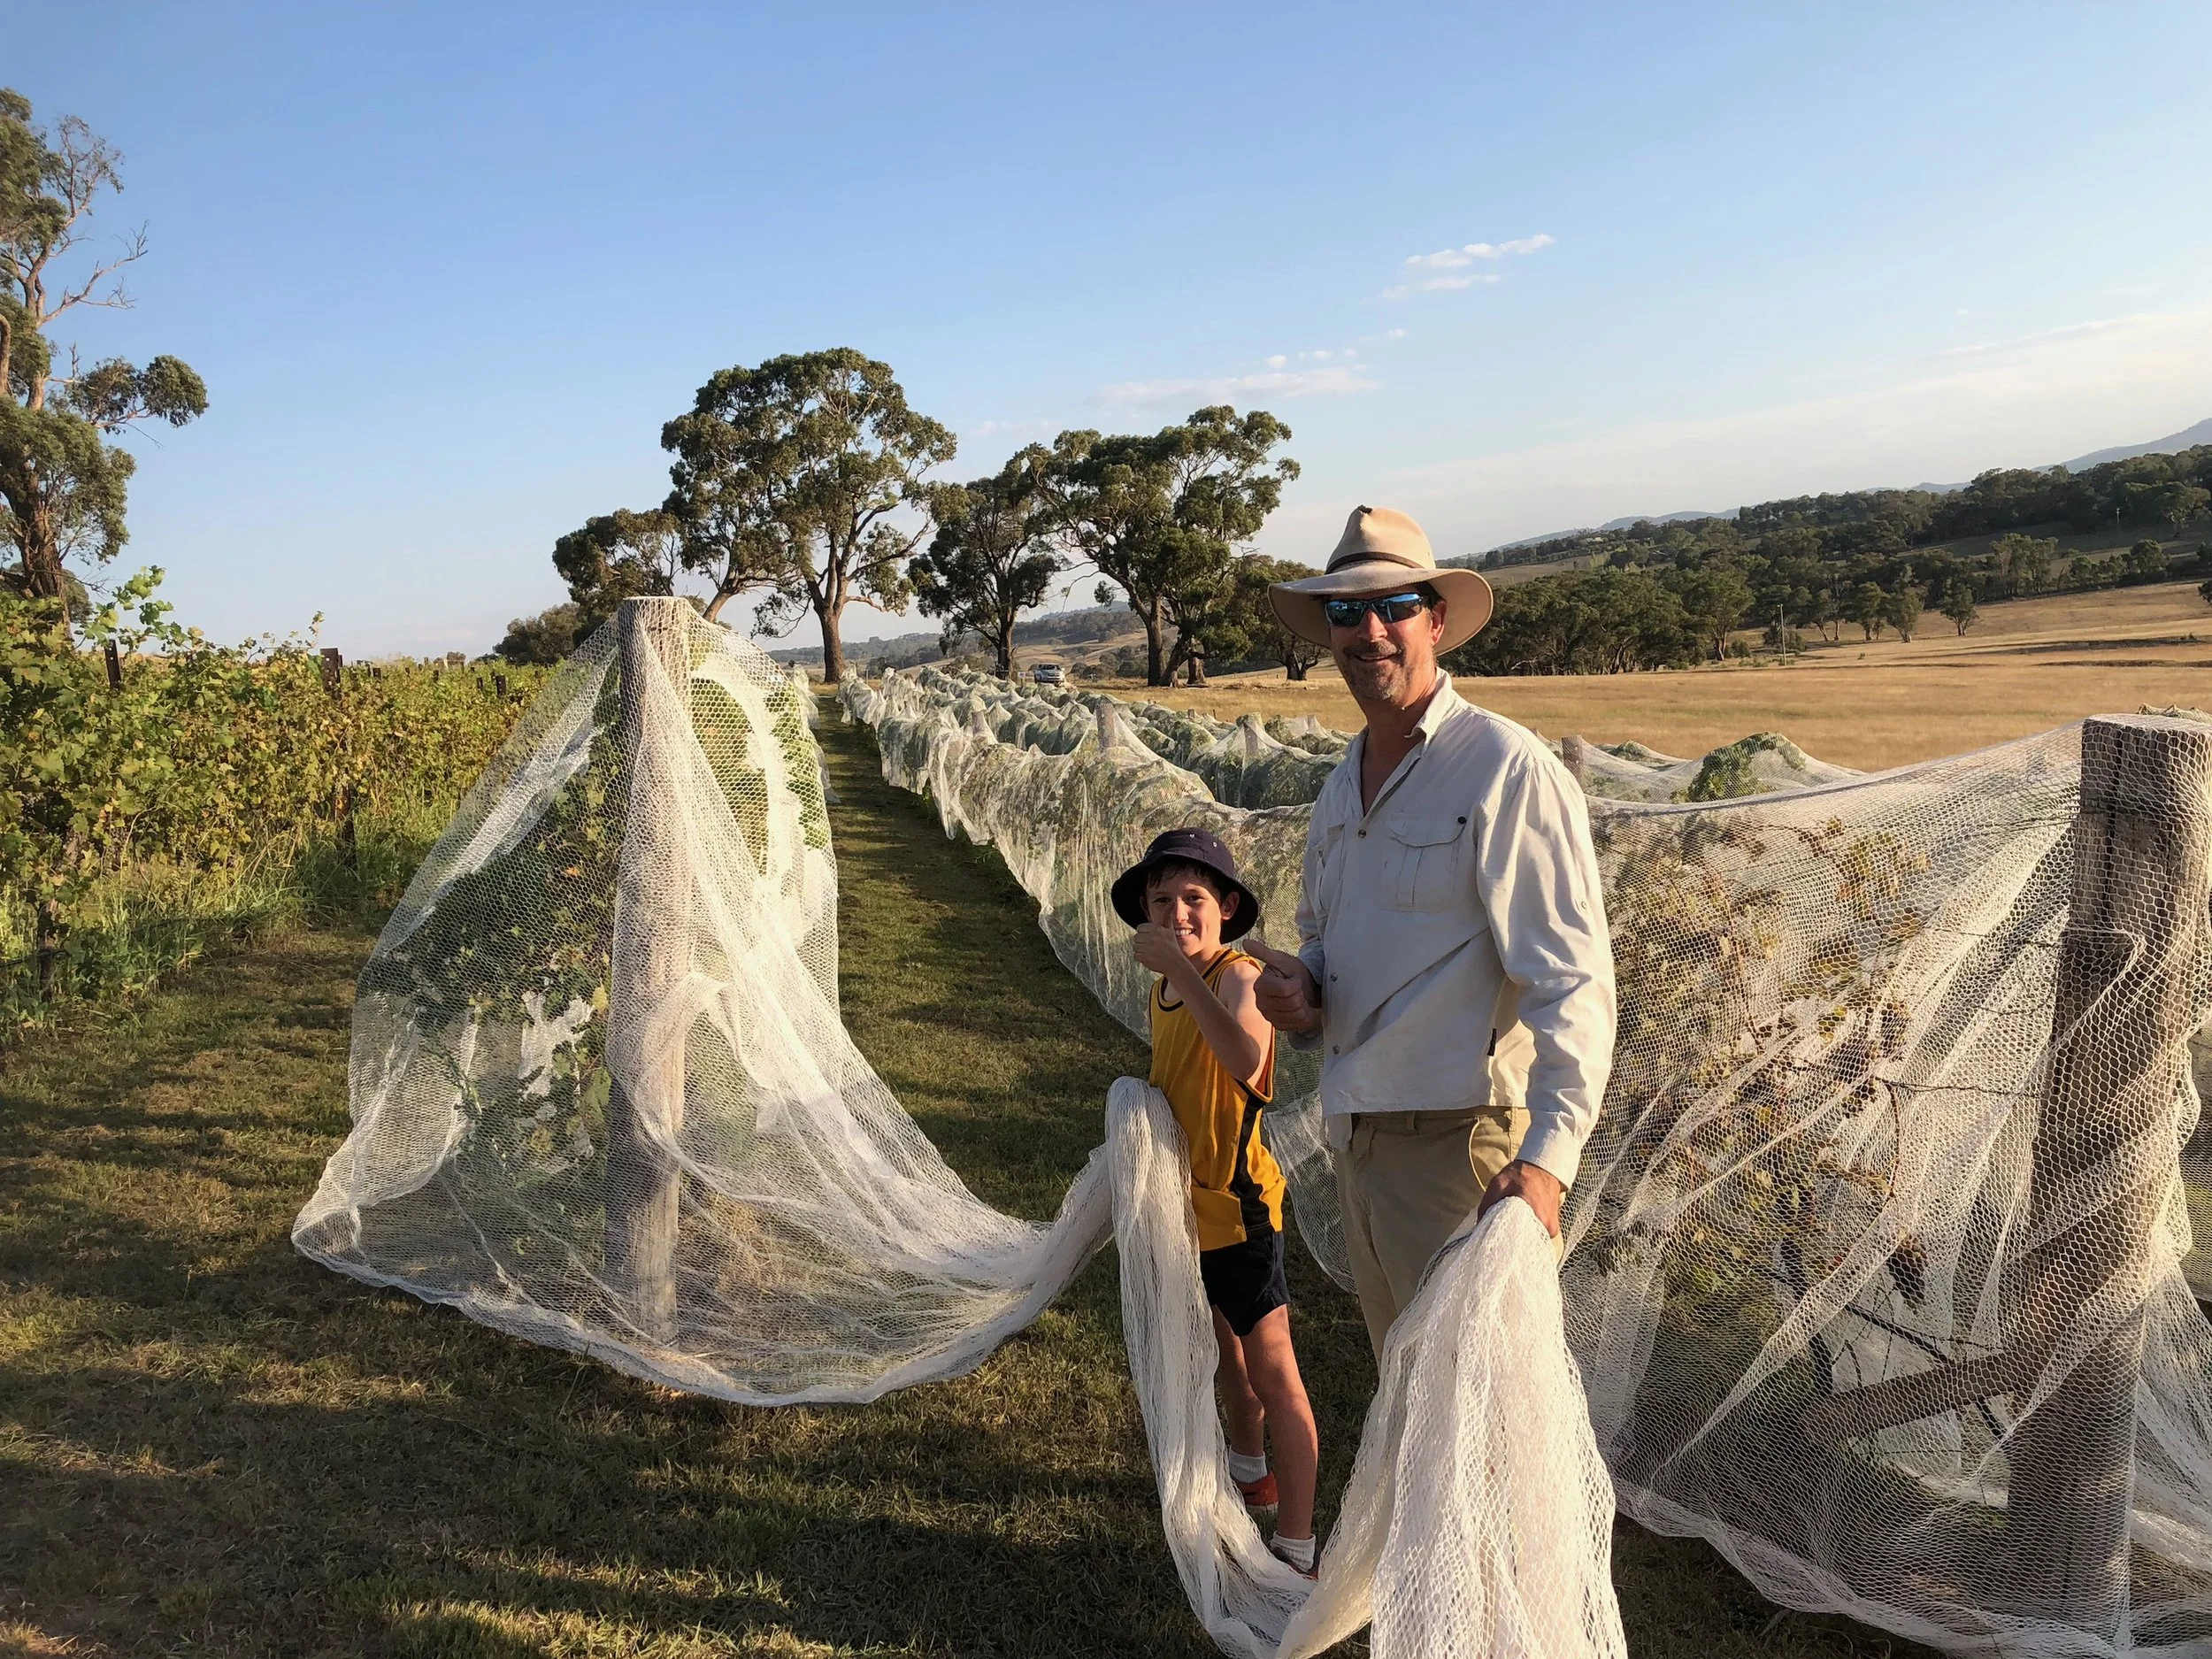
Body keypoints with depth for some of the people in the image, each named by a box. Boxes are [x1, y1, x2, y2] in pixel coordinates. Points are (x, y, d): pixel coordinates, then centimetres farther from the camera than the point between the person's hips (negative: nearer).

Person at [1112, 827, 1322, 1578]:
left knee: (1272, 1370, -3)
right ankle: (1250, 1470, 47)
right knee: (1222, 1345, 26)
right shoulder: (1162, 991, 4)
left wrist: (1181, 967, -45)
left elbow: (1247, 1056, -44)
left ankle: (1296, 1546, 5)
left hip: (1237, 1204, -9)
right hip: (1186, 1200, 9)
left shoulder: (1237, 975, -21)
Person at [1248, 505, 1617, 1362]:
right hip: (1356, 1139, 8)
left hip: (1457, 1139, -8)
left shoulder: (1504, 765, -14)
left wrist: (1547, 1156, -30)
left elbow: (1572, 978, -19)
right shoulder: (1340, 786, 12)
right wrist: (1298, 986, 1)